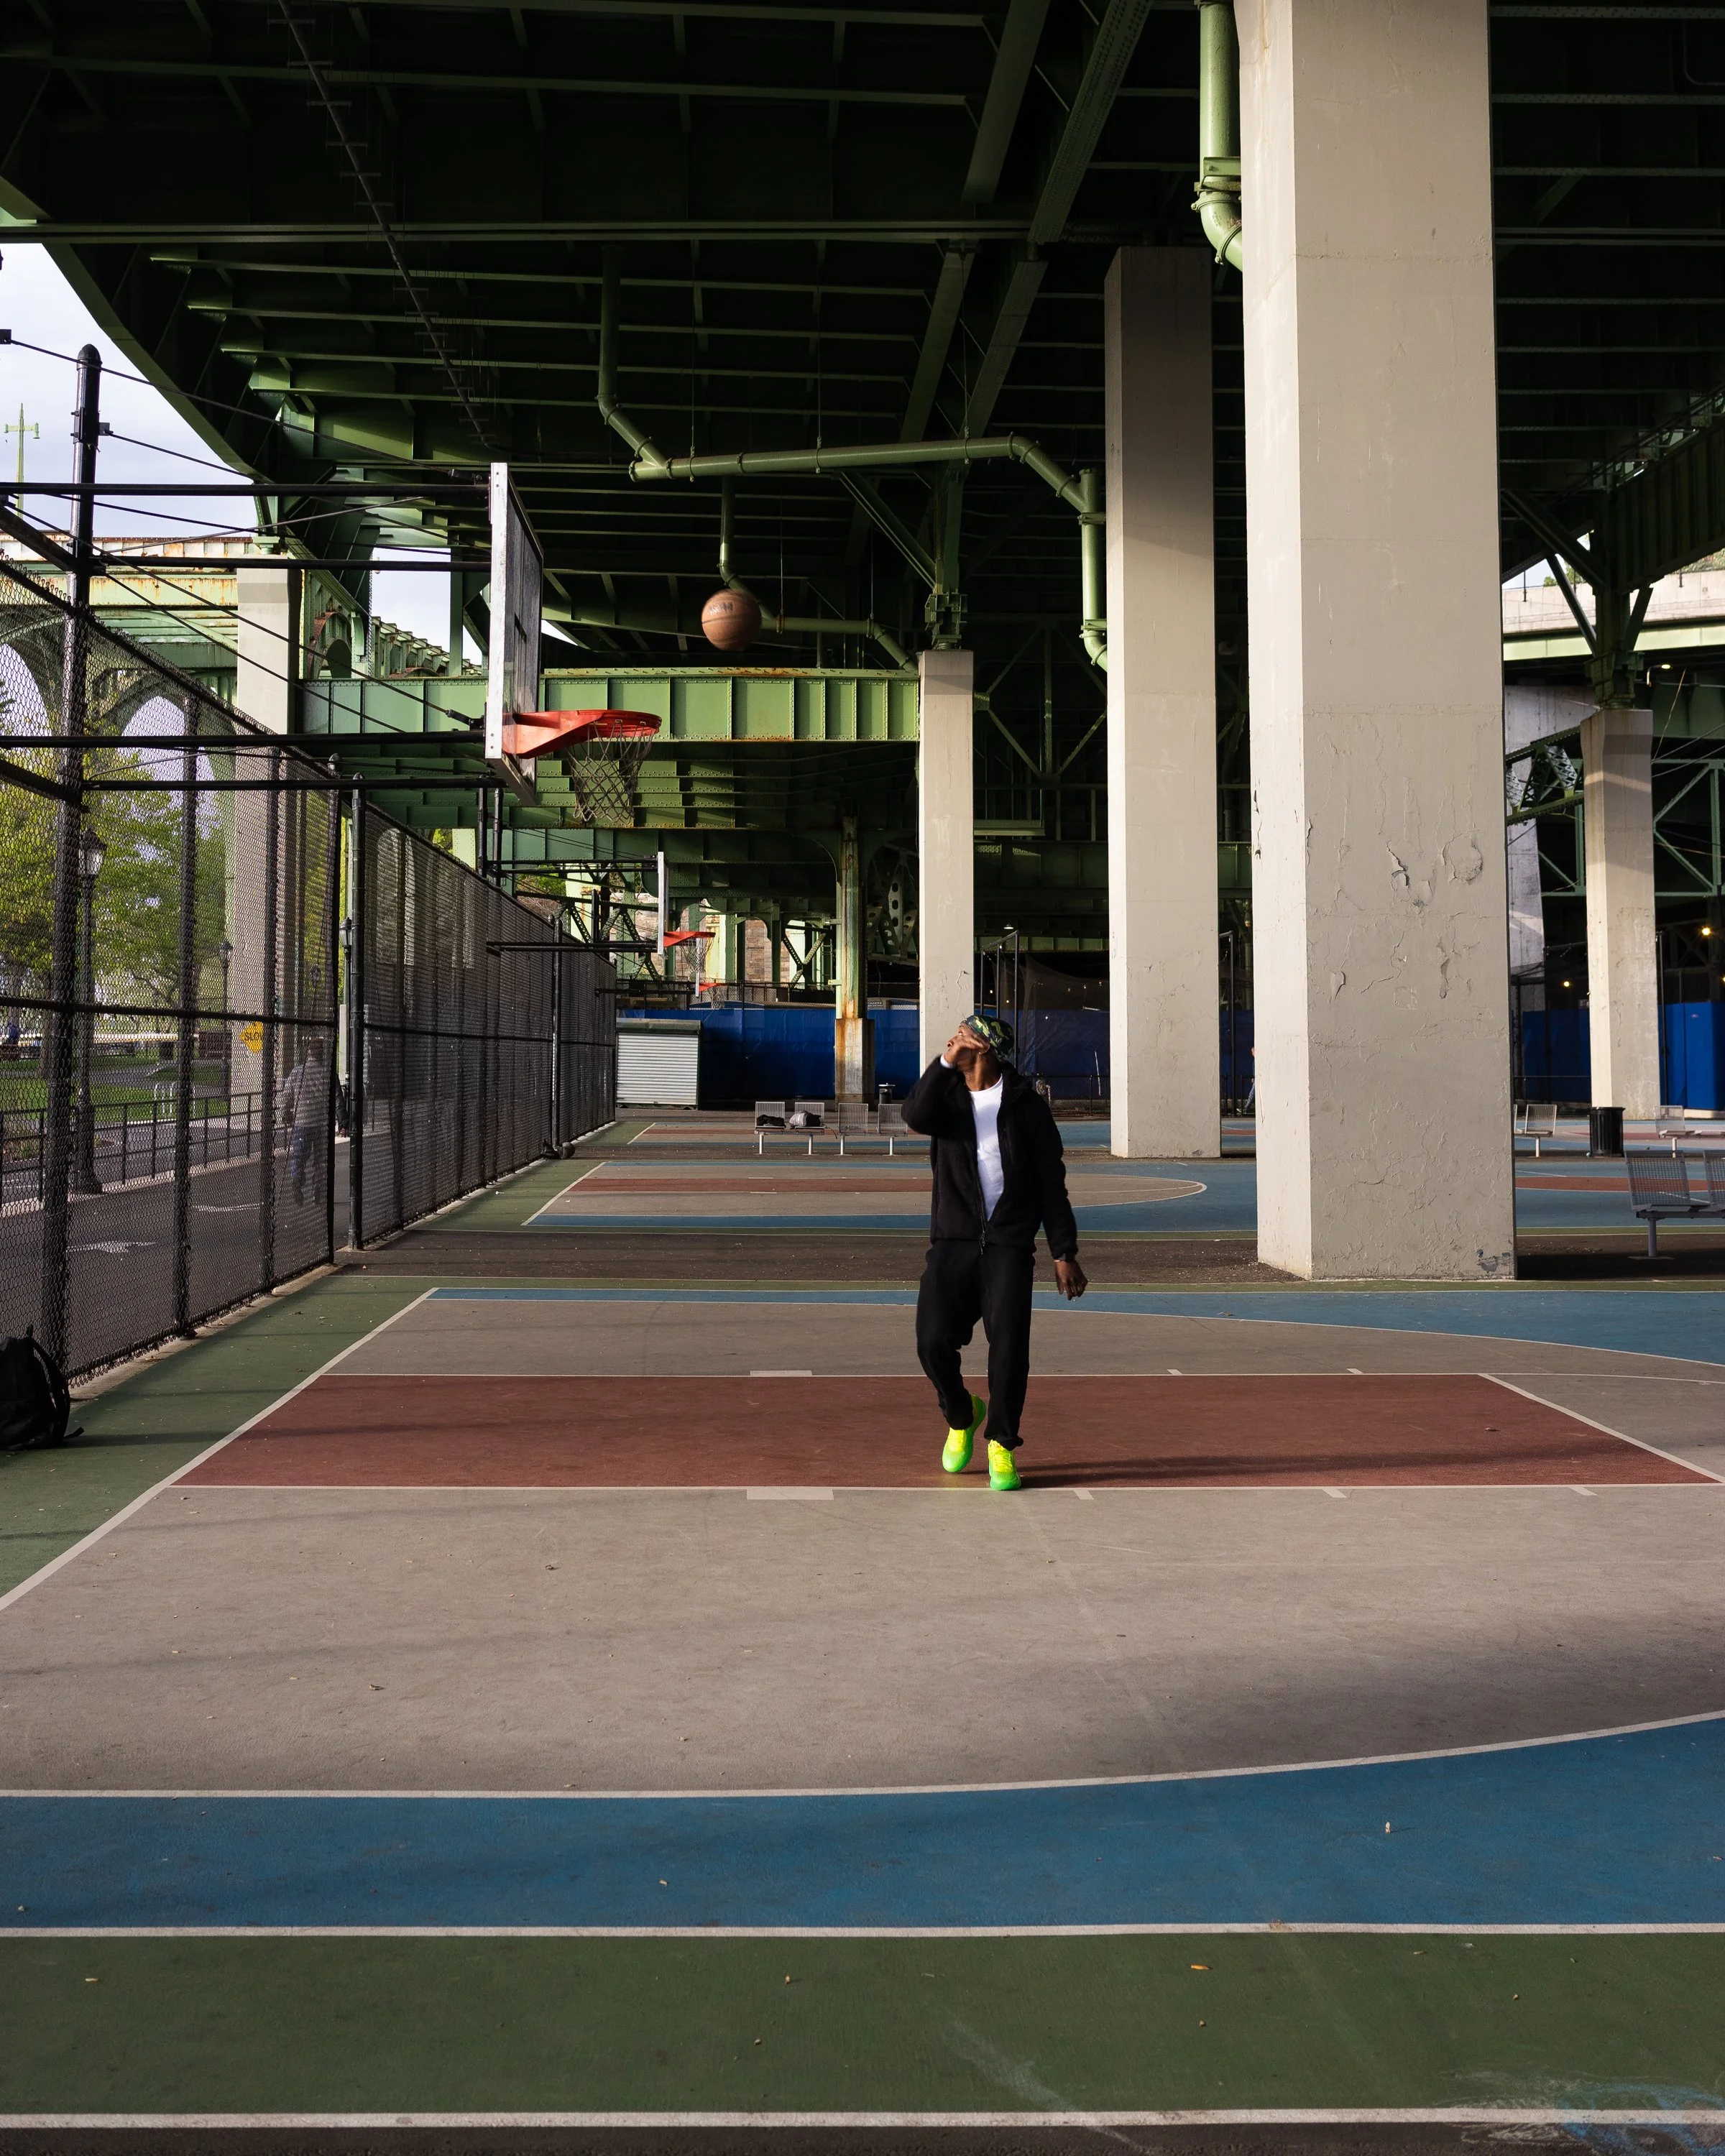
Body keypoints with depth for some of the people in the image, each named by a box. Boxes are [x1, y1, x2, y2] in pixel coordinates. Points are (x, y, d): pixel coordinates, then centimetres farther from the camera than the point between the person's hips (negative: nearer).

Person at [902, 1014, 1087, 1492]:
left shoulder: (1027, 1106, 4)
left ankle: (1002, 1449, 8)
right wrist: (944, 1062, -21)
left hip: (1010, 1246, -2)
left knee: (1009, 1348, -9)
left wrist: (1064, 1252, 2)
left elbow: (1051, 1183, 5)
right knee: (934, 1341, -9)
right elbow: (916, 1115, -15)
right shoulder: (947, 1097, 10)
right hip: (952, 1241, 2)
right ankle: (961, 1416, 21)